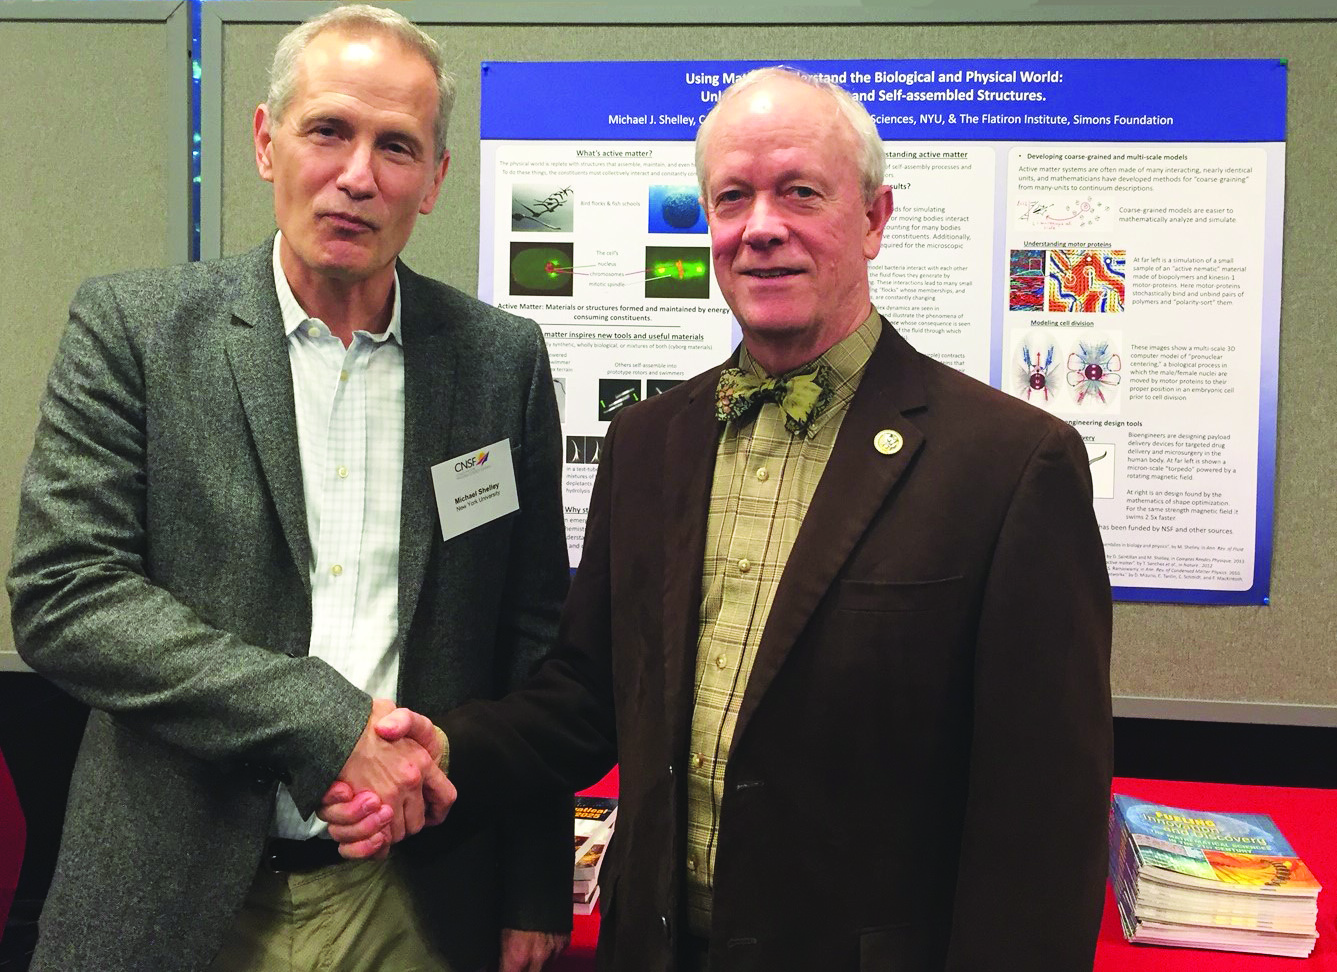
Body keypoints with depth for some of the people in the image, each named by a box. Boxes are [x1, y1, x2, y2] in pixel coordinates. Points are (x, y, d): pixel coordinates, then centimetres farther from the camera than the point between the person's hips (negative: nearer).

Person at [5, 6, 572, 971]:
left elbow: (534, 639, 2)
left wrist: (536, 894, 3)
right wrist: (326, 724, -20)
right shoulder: (132, 325, -5)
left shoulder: (503, 358, -1)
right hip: (183, 895, -1)